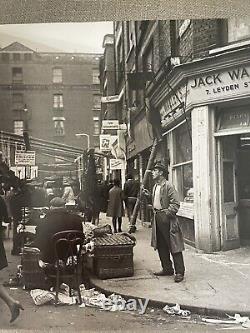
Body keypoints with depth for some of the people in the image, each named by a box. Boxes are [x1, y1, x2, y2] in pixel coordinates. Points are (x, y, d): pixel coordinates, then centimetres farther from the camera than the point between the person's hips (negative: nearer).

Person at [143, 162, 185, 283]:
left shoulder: (168, 186, -12)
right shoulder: (155, 186, 15)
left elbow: (175, 204, -16)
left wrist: (166, 213, -19)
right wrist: (148, 195, 12)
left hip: (167, 219, -9)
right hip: (157, 218, 9)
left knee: (174, 246, -5)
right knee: (161, 246, 14)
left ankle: (179, 272, 0)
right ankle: (167, 269, 25)